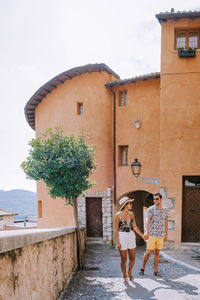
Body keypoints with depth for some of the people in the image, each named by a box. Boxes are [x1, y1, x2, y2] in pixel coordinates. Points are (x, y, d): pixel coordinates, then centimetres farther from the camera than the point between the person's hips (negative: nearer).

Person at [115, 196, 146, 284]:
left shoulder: (131, 214, 5)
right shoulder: (118, 215, -9)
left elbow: (135, 227, 12)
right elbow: (116, 229, -8)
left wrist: (142, 235, 9)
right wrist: (118, 242, -12)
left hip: (131, 237, 5)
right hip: (122, 237, -4)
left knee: (132, 258, 8)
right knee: (124, 259, 3)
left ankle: (129, 272, 34)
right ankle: (125, 277, 21)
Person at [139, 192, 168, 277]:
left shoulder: (165, 210, 8)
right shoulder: (151, 209, -5)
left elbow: (166, 223, 13)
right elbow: (148, 221, -8)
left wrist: (166, 235, 11)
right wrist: (147, 233, -15)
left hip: (161, 235, 4)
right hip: (152, 234, -4)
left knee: (157, 252, 8)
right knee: (148, 252, -4)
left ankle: (155, 271, 13)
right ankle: (142, 268, 12)